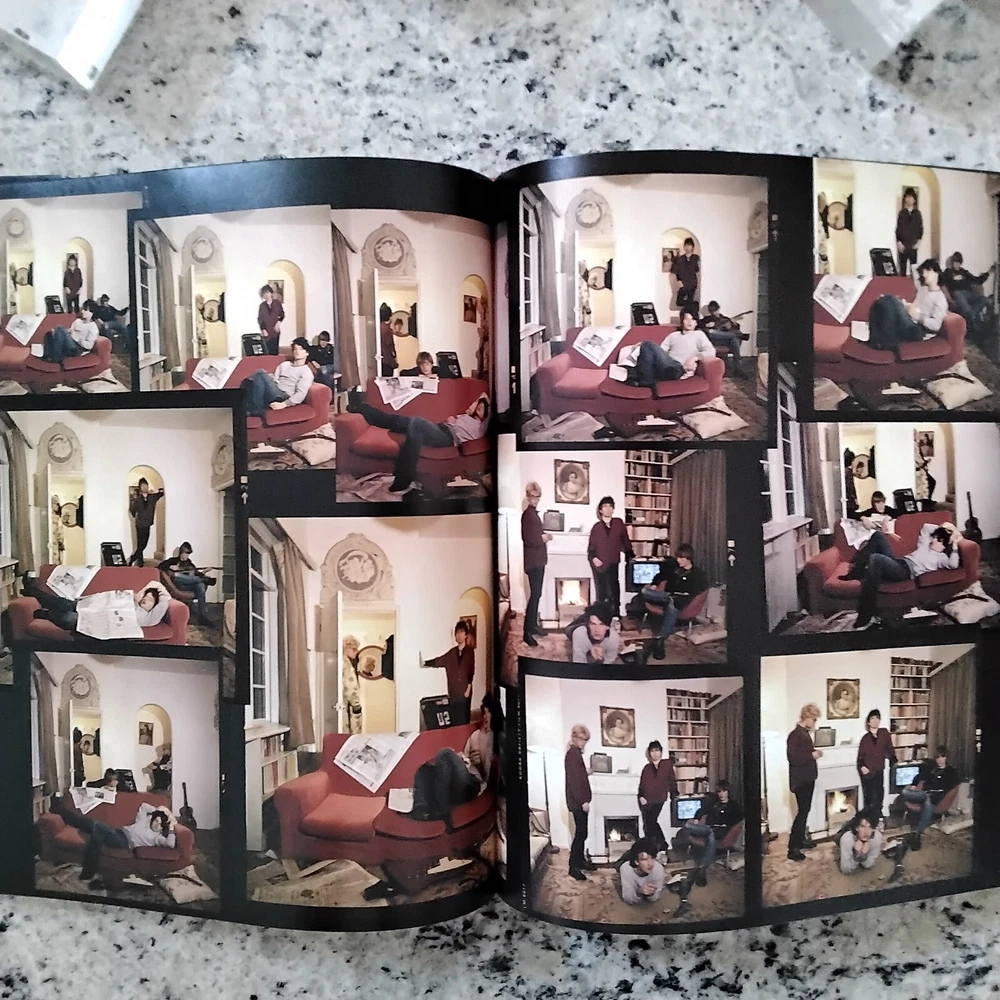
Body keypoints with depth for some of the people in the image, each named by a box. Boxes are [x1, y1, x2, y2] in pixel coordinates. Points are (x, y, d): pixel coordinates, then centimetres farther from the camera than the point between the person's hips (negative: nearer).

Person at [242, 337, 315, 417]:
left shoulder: (306, 372, 5)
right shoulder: (284, 365, 27)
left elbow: (301, 393, -8)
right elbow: (273, 380, 18)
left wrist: (283, 404, -21)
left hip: (283, 398, -5)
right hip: (273, 394, 5)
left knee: (261, 374, -26)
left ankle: (255, 410, -23)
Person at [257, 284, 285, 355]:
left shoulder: (277, 302, 3)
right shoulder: (262, 305, 4)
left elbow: (282, 314, 9)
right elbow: (260, 319, 5)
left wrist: (278, 322, -9)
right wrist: (263, 329, -4)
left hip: (275, 331, 0)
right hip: (267, 332, 0)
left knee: (275, 350, -2)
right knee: (268, 350, -4)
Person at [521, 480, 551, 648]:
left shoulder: (533, 513, 14)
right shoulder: (528, 514, -17)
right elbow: (529, 539, -25)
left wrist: (544, 536, 1)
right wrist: (543, 538, -12)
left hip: (538, 560, 10)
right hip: (533, 560, -10)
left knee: (537, 594, 17)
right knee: (535, 595, -11)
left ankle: (533, 625, 28)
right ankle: (526, 631, -10)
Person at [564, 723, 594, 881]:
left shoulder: (576, 753, 13)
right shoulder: (573, 753, -17)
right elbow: (573, 779, -23)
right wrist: (583, 801, -22)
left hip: (579, 800, 10)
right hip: (577, 801, -10)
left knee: (581, 832, 17)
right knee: (581, 833, -6)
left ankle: (580, 860, 27)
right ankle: (573, 866, -1)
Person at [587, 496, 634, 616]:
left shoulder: (619, 523, 5)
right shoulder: (596, 526, 4)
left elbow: (625, 541, 10)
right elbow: (591, 546, 4)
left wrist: (631, 556, 6)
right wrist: (593, 558, -12)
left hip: (613, 563, 0)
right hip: (599, 564, 0)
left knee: (614, 591, -6)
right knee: (601, 593, 3)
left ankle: (615, 616, -2)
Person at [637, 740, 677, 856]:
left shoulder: (667, 764, 5)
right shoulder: (647, 768, 13)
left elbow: (672, 780, 6)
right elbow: (641, 784, 11)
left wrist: (675, 795, 3)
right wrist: (641, 797, -3)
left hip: (658, 800, -4)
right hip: (646, 801, 4)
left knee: (650, 822, -13)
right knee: (648, 825, 3)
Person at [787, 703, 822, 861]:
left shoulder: (805, 733, 10)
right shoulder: (795, 735, -20)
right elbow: (793, 758, -28)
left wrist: (815, 752, 2)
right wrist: (812, 755, -21)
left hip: (808, 778, 10)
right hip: (800, 780, -10)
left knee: (805, 810, 18)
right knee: (802, 812, -8)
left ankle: (801, 840, 31)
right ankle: (792, 849, -3)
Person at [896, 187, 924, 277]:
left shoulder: (917, 213, 6)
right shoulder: (901, 213, 3)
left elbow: (920, 228, 8)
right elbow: (897, 229, 1)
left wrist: (918, 242, -2)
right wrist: (898, 242, -8)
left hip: (913, 245, 1)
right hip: (902, 245, -1)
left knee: (914, 266, 0)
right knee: (902, 266, 1)